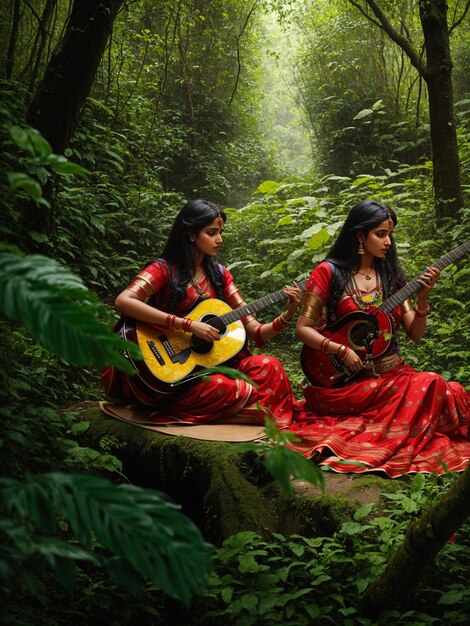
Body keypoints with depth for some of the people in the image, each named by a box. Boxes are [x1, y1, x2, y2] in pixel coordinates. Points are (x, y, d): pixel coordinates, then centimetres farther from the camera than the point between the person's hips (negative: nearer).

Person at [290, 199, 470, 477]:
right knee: (431, 387, -28)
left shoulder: (391, 274, 13)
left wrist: (423, 297, -8)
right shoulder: (329, 272, 0)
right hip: (348, 379, -6)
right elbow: (303, 328, -2)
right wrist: (341, 350, -14)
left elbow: (415, 334, 9)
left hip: (392, 372, 6)